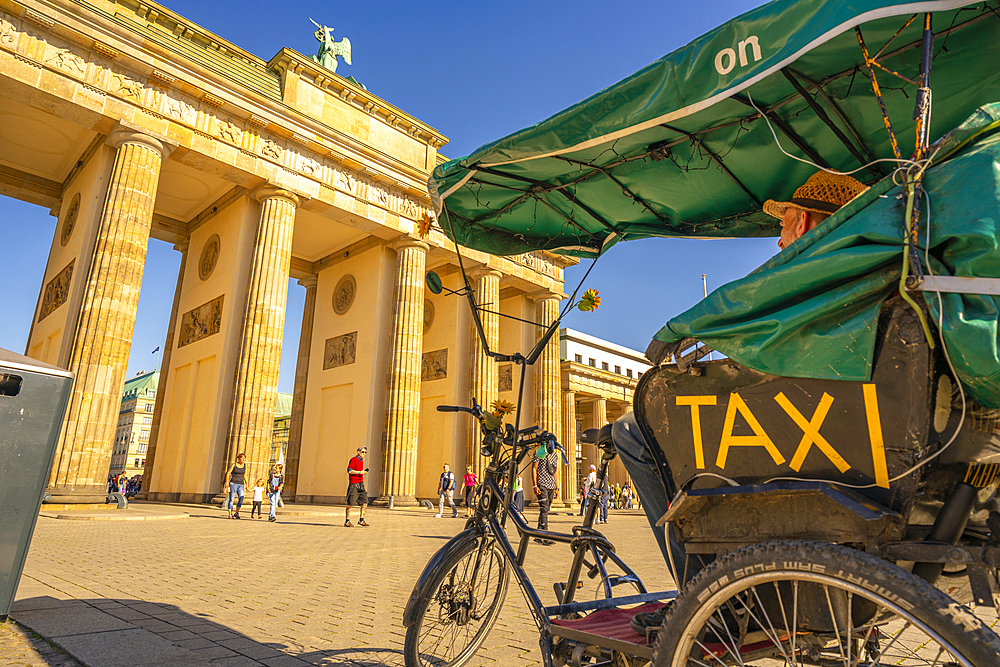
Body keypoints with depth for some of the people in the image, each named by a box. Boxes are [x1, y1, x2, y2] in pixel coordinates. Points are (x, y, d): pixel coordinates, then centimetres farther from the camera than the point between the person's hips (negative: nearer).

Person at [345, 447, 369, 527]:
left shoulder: (361, 461, 20)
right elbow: (349, 471, -14)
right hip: (353, 484, -8)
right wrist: (360, 472, -15)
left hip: (361, 483, 8)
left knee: (364, 502, 2)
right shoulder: (353, 459, -5)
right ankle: (347, 521, 4)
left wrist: (364, 471, 12)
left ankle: (361, 520, 9)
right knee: (350, 503, -4)